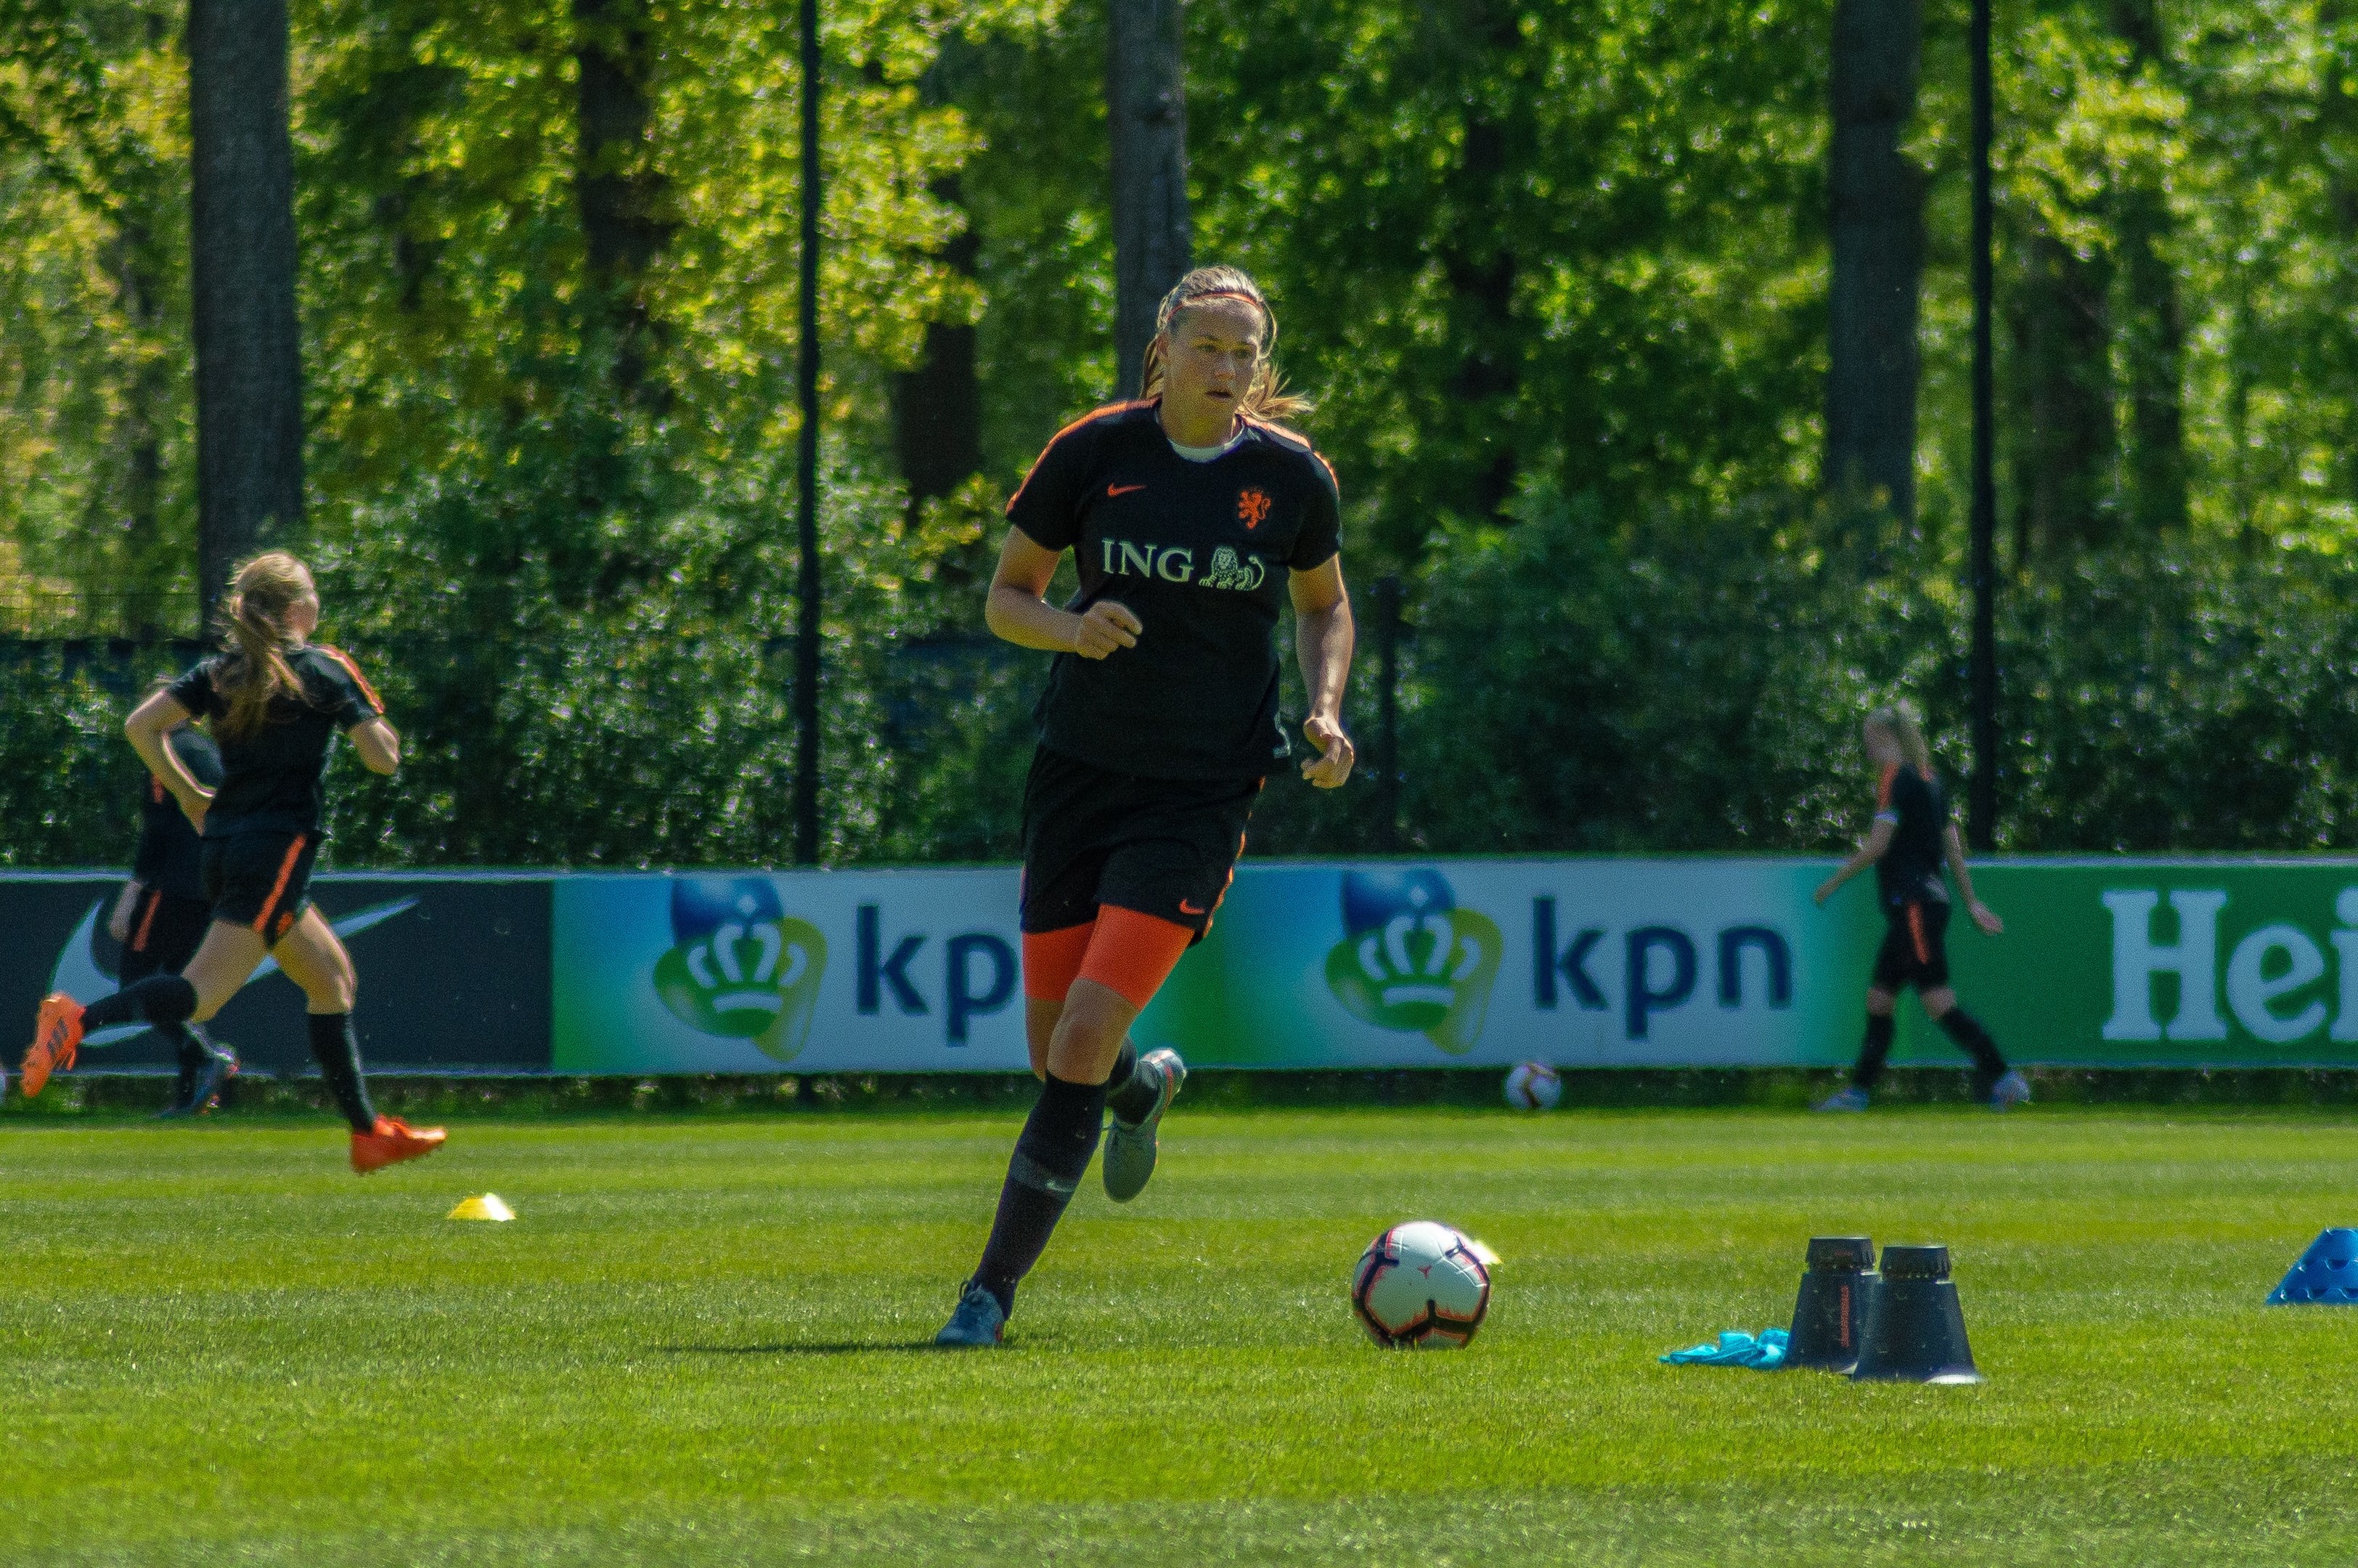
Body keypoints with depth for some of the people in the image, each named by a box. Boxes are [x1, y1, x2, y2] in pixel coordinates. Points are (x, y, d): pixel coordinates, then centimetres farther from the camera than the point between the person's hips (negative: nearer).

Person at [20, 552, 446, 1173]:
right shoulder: (323, 668, -4)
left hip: (226, 843, 8)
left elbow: (141, 725, 2)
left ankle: (369, 1132, 20)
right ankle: (80, 1019, -37)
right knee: (204, 993, -16)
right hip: (280, 848, -8)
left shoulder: (221, 671, 10)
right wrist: (374, 719, 14)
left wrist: (188, 793, 14)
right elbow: (383, 758, -7)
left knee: (332, 978, 19)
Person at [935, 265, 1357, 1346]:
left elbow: (1324, 605, 16)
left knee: (1087, 1036, -15)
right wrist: (1069, 628, -17)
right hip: (1081, 771, 2)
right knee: (1054, 1050, 7)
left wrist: (1325, 710, -2)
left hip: (1201, 797, -2)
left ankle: (993, 1289, -7)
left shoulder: (1292, 478, -1)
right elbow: (1006, 596, 5)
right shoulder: (1093, 453, -3)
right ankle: (1144, 1091, 46)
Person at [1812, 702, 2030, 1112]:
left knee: (1938, 1001, -12)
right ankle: (1859, 1091, 14)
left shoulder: (1896, 778, -10)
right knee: (1878, 999, 12)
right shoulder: (1928, 780, 16)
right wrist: (1971, 902, 24)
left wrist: (1834, 881, -7)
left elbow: (1877, 845, -17)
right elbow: (1952, 845, 20)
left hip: (1914, 905, -10)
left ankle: (2003, 1079, -16)